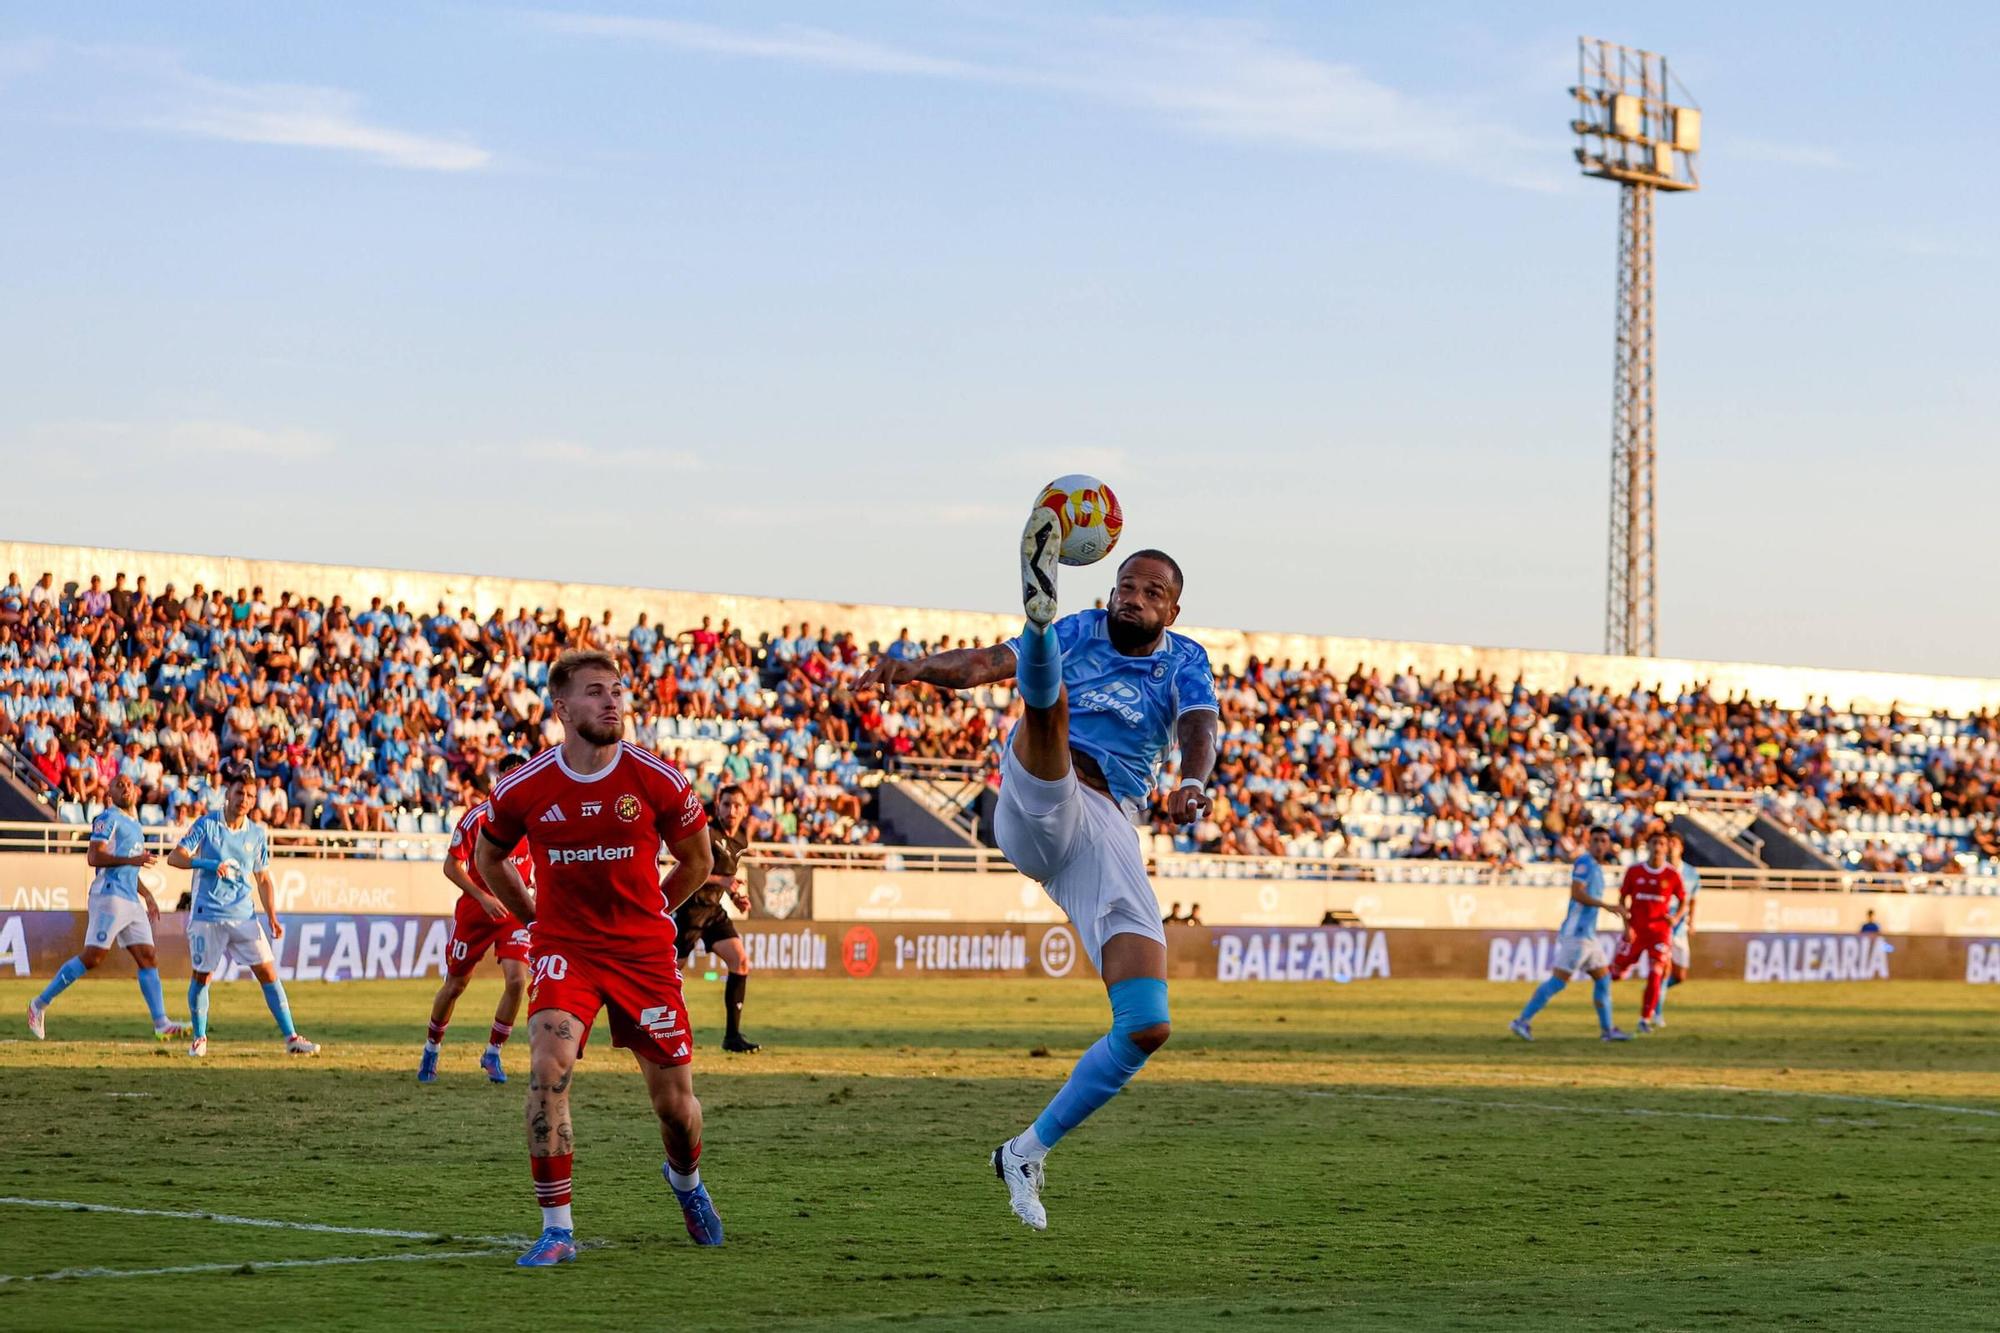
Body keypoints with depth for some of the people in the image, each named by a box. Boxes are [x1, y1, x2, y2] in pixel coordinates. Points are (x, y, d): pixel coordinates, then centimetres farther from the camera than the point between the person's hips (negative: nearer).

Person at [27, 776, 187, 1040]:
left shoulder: (134, 825, 23)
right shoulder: (109, 819, -5)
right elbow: (94, 857, -16)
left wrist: (148, 897, 31)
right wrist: (131, 860, -25)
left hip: (132, 901, 9)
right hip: (110, 897, -9)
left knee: (148, 958, 0)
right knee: (92, 957, -13)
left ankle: (161, 1024, -4)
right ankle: (41, 1003, -3)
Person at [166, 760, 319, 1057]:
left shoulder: (256, 833, 8)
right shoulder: (206, 825, -2)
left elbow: (264, 878, 15)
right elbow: (175, 857, -9)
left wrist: (272, 917, 7)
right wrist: (209, 864, -25)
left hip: (244, 916, 3)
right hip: (207, 915, -2)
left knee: (268, 973, -5)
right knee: (201, 976, 5)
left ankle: (291, 1038, -4)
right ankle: (200, 1038, 22)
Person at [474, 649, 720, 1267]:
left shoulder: (657, 780, -8)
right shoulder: (523, 788, -7)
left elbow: (698, 859, 9)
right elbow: (487, 858, 14)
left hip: (644, 951, 1)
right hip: (563, 949, -1)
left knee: (674, 1100, 6)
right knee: (548, 1066, -24)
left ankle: (686, 1181, 43)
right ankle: (556, 1229, -16)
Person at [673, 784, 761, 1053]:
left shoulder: (741, 840, 9)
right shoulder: (706, 833, -16)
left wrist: (736, 896, 10)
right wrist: (720, 880, -29)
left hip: (713, 909, 7)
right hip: (689, 908, -7)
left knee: (741, 961, -7)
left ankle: (732, 1035, -4)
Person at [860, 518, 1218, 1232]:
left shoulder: (1184, 660, 19)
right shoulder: (1081, 632, 16)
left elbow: (1198, 727, -3)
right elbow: (982, 665, 3)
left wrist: (1193, 782, -26)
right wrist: (916, 667, -18)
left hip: (1110, 836, 2)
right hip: (1036, 810, -2)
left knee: (1146, 1028, -9)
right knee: (1048, 700, -32)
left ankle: (1026, 1153, 4)